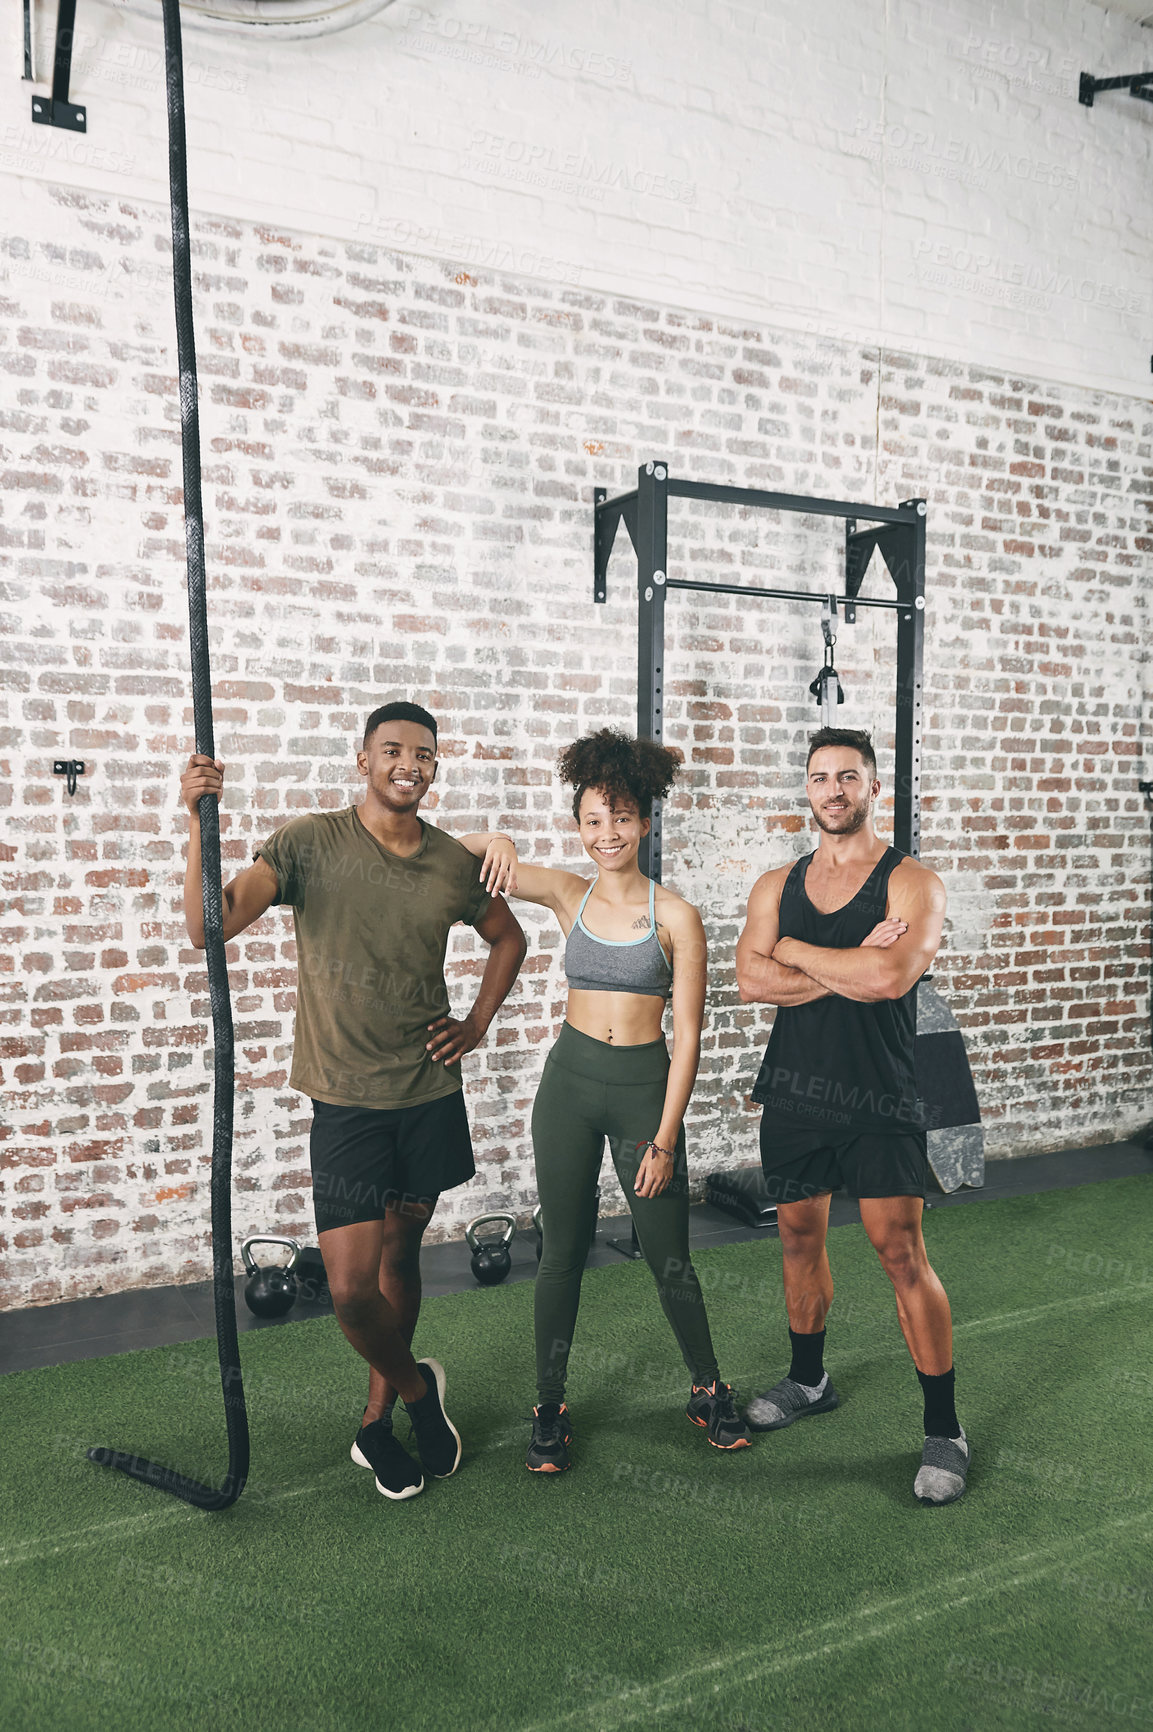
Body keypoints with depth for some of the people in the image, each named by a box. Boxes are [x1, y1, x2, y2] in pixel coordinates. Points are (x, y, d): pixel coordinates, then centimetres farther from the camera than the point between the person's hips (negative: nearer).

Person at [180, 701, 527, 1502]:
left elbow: (508, 936, 19)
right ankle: (417, 1387, 24)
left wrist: (478, 1023, 8)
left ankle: (378, 1420, 37)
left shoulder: (455, 862, 1)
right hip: (347, 1101, -3)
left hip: (431, 1093, 3)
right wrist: (200, 822, -33)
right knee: (351, 1291, -7)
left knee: (400, 1256, 16)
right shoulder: (309, 843, -10)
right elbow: (210, 926, -21)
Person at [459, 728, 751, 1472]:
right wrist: (497, 841, -21)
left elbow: (687, 1036, -6)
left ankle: (710, 1391, 33)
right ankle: (551, 1408, 27)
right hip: (571, 1081, 2)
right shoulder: (567, 894, 0)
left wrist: (664, 1139, -9)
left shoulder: (675, 916, -7)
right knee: (563, 1250, 10)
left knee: (670, 1257, 9)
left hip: (645, 1087, -2)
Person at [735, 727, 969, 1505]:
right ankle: (808, 1381, 38)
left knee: (902, 1253, -5)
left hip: (878, 1100, -4)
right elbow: (751, 979, -8)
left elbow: (892, 976, -23)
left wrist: (795, 950, -12)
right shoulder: (778, 885, 7)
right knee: (800, 1237, 17)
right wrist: (852, 967, -16)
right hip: (794, 1092, 5)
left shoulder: (912, 882, -6)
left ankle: (944, 1427, 10)